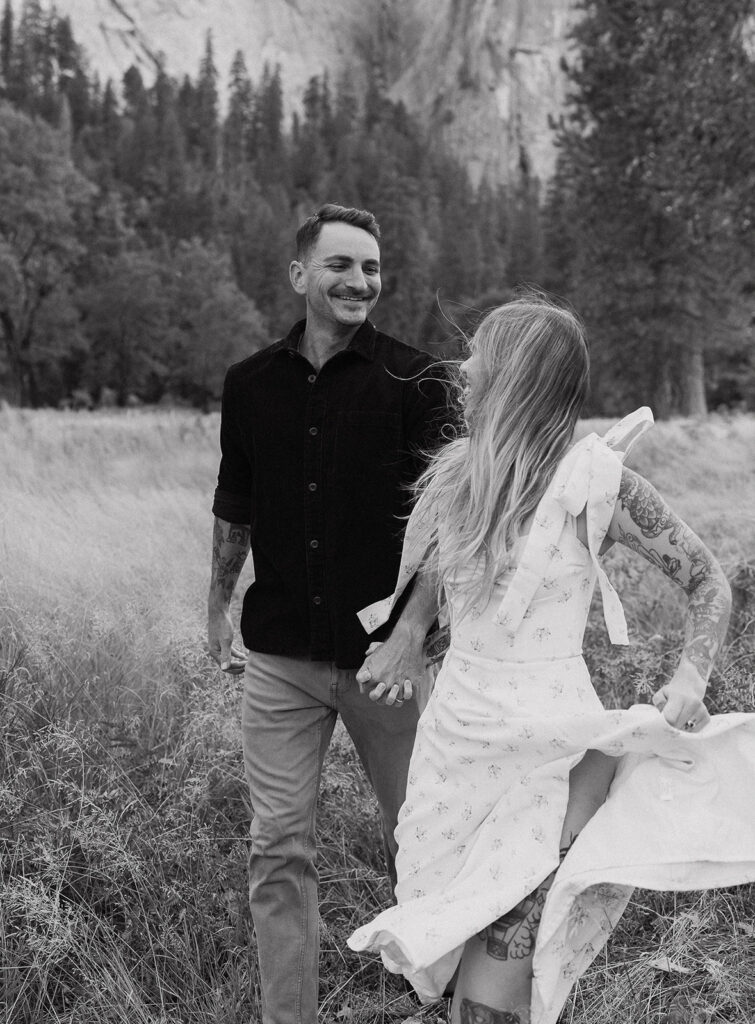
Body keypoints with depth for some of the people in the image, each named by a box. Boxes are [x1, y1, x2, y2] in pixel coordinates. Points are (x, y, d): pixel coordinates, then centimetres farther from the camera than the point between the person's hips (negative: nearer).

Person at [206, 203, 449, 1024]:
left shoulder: (414, 380, -6)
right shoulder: (250, 383, 4)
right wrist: (217, 610, 20)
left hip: (383, 653, -2)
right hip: (278, 656, 2)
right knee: (278, 850, 4)